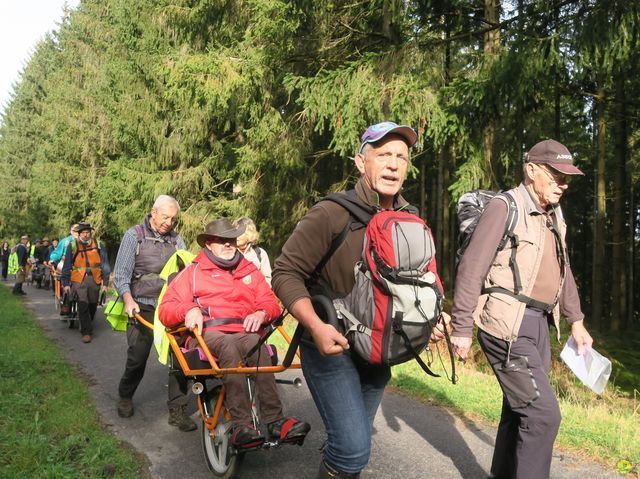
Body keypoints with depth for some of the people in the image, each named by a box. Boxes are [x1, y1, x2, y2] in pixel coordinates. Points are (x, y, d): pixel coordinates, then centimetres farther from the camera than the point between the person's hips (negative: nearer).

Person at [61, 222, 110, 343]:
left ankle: (86, 326, 35)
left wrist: (105, 283, 1)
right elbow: (67, 266, 6)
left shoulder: (98, 245, 3)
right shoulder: (73, 246, 2)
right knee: (83, 305, -12)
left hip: (94, 280, 2)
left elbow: (104, 264, 4)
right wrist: (65, 283, 2)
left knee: (92, 306, 12)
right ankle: (86, 332, -4)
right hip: (78, 280, -2)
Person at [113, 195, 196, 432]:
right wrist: (128, 299, -23)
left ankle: (177, 409, 5)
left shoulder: (176, 239, 9)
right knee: (137, 357, 1)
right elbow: (121, 274, -6)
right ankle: (125, 396, 31)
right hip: (143, 307, -2)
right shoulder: (134, 235, -1)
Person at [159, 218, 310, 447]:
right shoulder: (193, 272, 19)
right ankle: (241, 424, -47)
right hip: (207, 334, -2)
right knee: (229, 346, -38)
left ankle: (274, 421, -44)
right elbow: (165, 310, 11)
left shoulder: (250, 271, 26)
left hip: (244, 333, 2)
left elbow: (271, 303, 18)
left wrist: (262, 313, -6)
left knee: (254, 343, -36)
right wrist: (189, 309, -11)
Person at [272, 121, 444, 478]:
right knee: (353, 447, -13)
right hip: (333, 347, -6)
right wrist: (316, 326, -28)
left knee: (356, 443, 19)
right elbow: (286, 273, -16)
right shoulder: (332, 214, -19)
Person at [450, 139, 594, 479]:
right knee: (543, 413, -10)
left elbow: (563, 272, 25)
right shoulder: (505, 207, -11)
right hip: (506, 326, -8)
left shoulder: (553, 216, 14)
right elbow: (471, 267, -15)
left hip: (537, 325, 8)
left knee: (520, 410, 15)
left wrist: (576, 320, 23)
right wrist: (462, 328, -16)